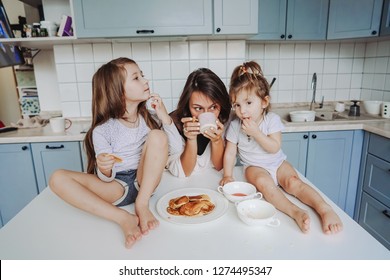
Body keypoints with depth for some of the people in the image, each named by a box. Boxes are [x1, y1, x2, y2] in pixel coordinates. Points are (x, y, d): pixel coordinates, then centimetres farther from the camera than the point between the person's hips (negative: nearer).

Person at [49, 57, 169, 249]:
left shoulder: (150, 120, 2)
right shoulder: (102, 131, -7)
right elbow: (106, 179, -7)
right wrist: (104, 170, -31)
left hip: (145, 182, 1)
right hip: (116, 188, -1)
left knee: (158, 135, -21)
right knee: (58, 178, -20)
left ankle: (142, 205, -20)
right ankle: (123, 218, -30)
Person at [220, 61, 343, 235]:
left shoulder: (272, 119, -9)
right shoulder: (235, 126, -6)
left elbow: (274, 147, -17)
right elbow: (230, 153, -3)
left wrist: (255, 133, -27)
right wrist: (227, 175, -13)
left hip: (277, 163, 1)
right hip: (255, 167, -1)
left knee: (293, 183, -26)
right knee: (263, 182, -33)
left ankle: (325, 209, -31)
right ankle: (296, 212, -44)